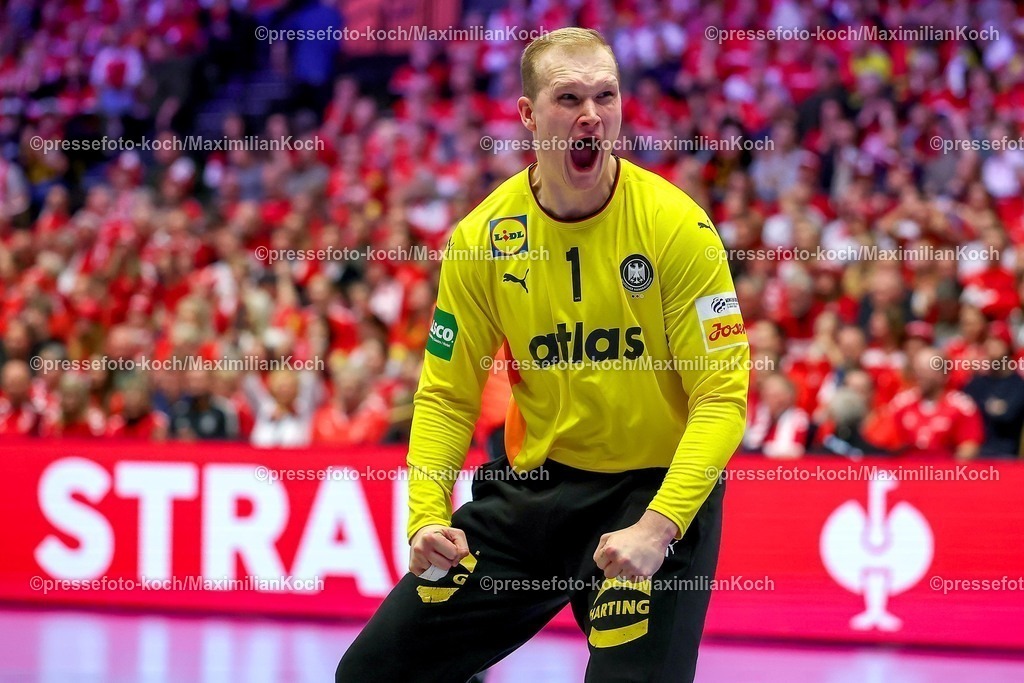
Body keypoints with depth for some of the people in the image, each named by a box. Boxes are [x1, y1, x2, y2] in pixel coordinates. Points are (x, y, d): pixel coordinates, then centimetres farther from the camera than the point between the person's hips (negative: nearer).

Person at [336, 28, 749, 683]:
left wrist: (658, 526, -27)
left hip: (655, 488, -4)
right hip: (532, 484, 4)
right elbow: (447, 395, 4)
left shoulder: (678, 227, -14)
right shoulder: (483, 236, -4)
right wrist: (427, 515, -12)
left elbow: (722, 398, -15)